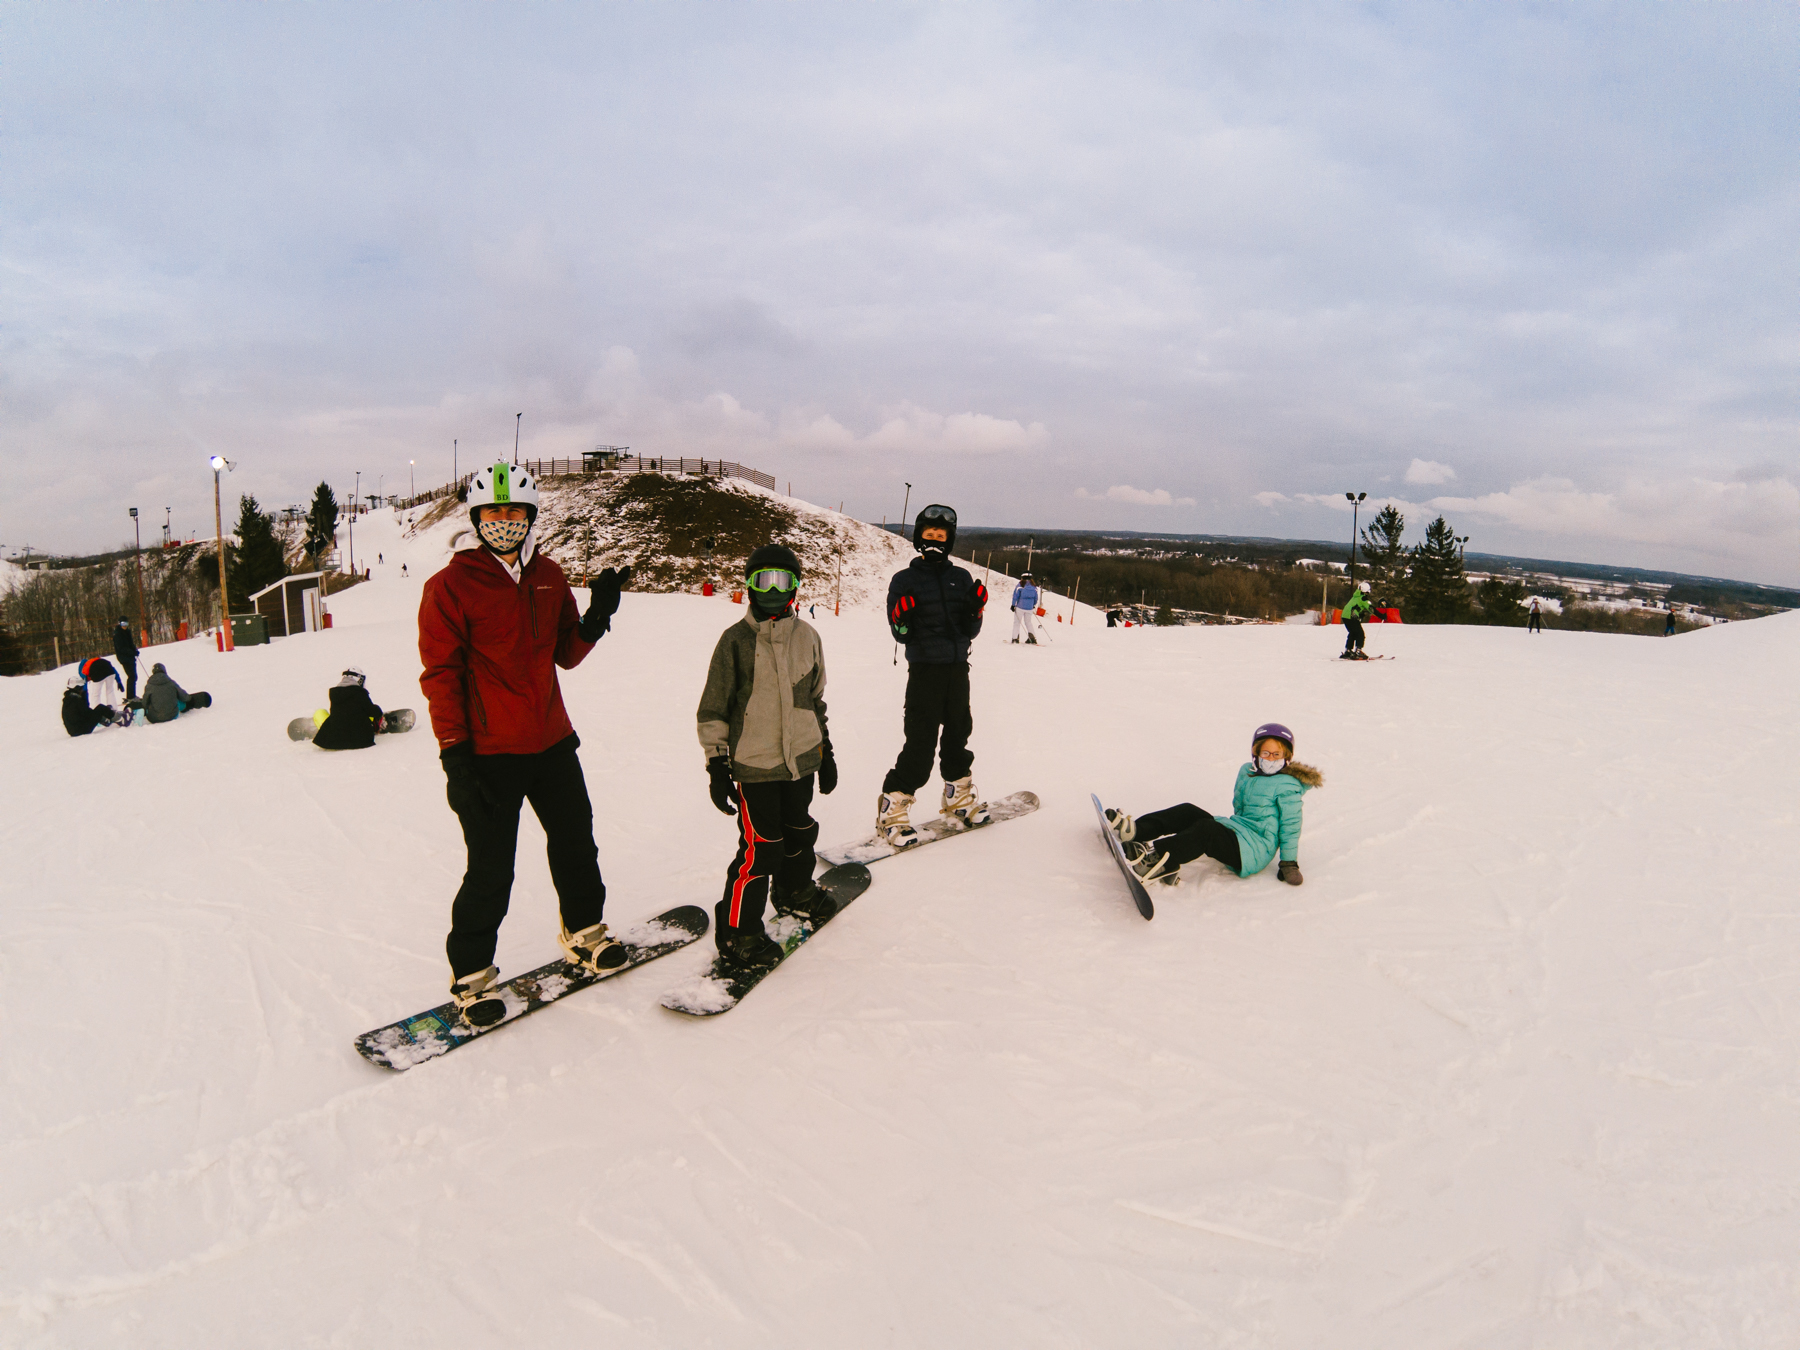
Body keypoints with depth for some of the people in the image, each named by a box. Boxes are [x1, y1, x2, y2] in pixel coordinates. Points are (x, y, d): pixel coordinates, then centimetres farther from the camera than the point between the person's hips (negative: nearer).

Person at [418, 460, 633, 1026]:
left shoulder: (549, 577, 7)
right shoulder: (450, 586, -9)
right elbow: (440, 673, -10)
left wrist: (597, 616, -9)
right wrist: (454, 752, -15)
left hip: (552, 741, 6)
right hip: (488, 752, -5)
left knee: (576, 842, 18)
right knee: (491, 871, 1)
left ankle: (583, 932, 40)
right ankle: (471, 974, 21)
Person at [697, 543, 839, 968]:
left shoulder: (806, 636, 6)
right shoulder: (736, 640, -8)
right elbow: (713, 709, -6)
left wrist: (826, 749, 19)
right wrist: (717, 764, -9)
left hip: (801, 758, 5)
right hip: (754, 762, -5)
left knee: (799, 831, 21)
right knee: (760, 847, -5)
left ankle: (794, 891, 46)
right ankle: (737, 931, 10)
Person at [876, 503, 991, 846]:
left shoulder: (961, 578, 10)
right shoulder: (905, 581, 1)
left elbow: (970, 632, 8)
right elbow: (901, 635, 0)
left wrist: (976, 608, -10)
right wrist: (901, 620, -21)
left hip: (958, 668, 4)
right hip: (924, 670, -4)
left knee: (958, 731, 16)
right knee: (921, 741, -8)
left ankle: (958, 794, 36)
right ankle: (893, 807, 4)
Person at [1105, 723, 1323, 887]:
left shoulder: (1288, 786, -6)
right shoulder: (1246, 773, 14)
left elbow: (1290, 826, -6)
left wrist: (1289, 863, -7)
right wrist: (1234, 826, 15)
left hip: (1255, 850, -7)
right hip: (1236, 831, 7)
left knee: (1206, 829, -33)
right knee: (1188, 812, -14)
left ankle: (1156, 857, -55)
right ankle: (1132, 831, -33)